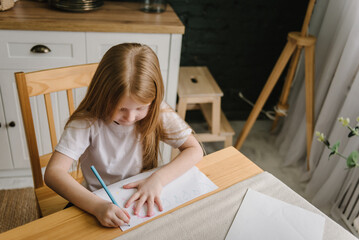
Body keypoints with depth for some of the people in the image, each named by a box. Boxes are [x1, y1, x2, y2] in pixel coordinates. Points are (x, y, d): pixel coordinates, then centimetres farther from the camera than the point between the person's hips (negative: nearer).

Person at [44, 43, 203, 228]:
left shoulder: (158, 113, -14)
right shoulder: (87, 122, -20)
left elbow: (195, 150, -11)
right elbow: (53, 173, -24)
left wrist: (158, 179, -25)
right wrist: (97, 206, -39)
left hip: (144, 199, 2)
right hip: (100, 202, -1)